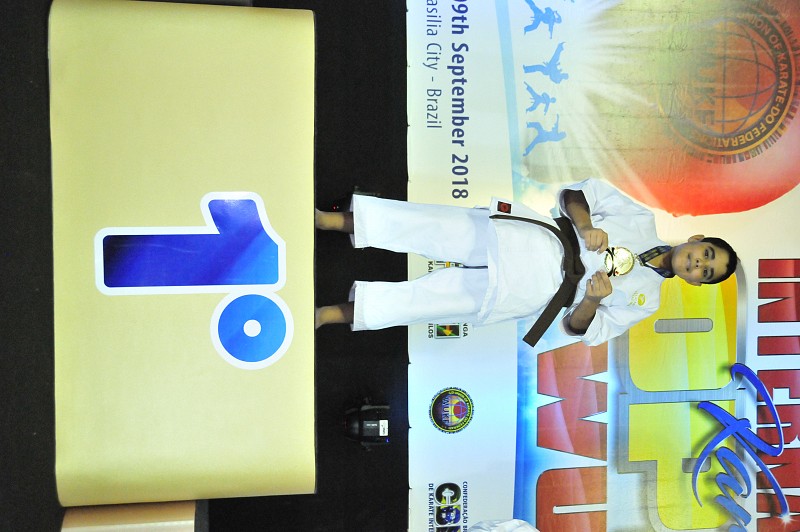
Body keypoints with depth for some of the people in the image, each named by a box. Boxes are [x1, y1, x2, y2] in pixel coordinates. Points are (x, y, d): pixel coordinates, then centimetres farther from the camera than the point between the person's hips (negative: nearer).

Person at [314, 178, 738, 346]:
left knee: (450, 298, -18)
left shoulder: (643, 300, 9)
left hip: (534, 291, -1)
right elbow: (574, 193, 5)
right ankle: (329, 220, -20)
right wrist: (585, 226, -14)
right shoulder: (642, 221, 10)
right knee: (436, 227, -21)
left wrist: (593, 300, -18)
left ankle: (332, 313, -14)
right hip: (531, 240, 1)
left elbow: (580, 330, 3)